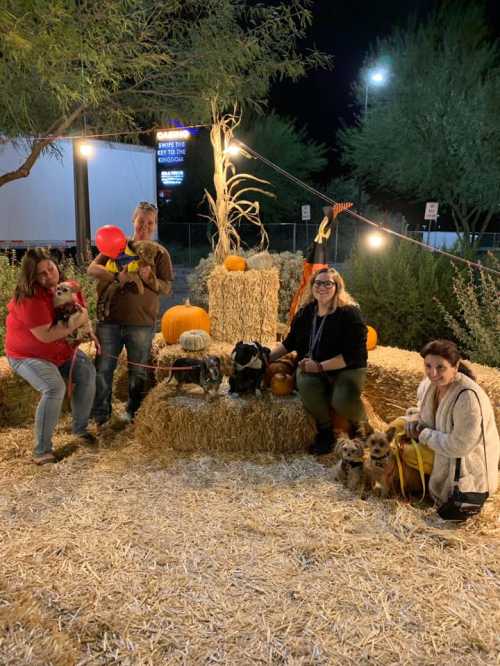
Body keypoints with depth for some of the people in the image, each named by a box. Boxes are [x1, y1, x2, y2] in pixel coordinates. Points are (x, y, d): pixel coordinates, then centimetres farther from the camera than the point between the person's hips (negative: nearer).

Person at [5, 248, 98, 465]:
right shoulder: (30, 298, -29)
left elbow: (82, 312, 11)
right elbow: (45, 336, -33)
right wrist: (74, 324, -30)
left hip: (61, 349, 7)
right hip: (28, 355, -7)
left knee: (87, 372, -7)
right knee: (54, 389, -28)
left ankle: (80, 428, 11)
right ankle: (41, 451, -18)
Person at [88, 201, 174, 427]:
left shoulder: (160, 253, 3)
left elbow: (167, 288, 0)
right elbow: (92, 268, -2)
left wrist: (149, 279, -20)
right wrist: (116, 276, -20)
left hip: (141, 322, -1)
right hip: (109, 318, 1)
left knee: (138, 371, 10)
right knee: (103, 368, 6)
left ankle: (133, 412, 29)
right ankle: (100, 415, 20)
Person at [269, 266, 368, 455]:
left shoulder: (349, 313, -12)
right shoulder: (305, 312, 3)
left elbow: (353, 354, -18)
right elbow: (289, 342, 17)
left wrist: (321, 366, -23)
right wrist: (268, 357, 7)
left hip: (346, 368, -3)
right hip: (311, 366, 4)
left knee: (343, 401, -32)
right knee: (306, 385, -31)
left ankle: (358, 425, 7)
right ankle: (325, 431, -6)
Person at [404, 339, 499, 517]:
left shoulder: (468, 397, -35)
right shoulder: (429, 384, -11)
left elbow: (460, 446, -30)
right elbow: (424, 411, 12)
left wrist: (424, 435, -21)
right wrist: (415, 420, -10)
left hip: (468, 464, -7)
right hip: (441, 458, 7)